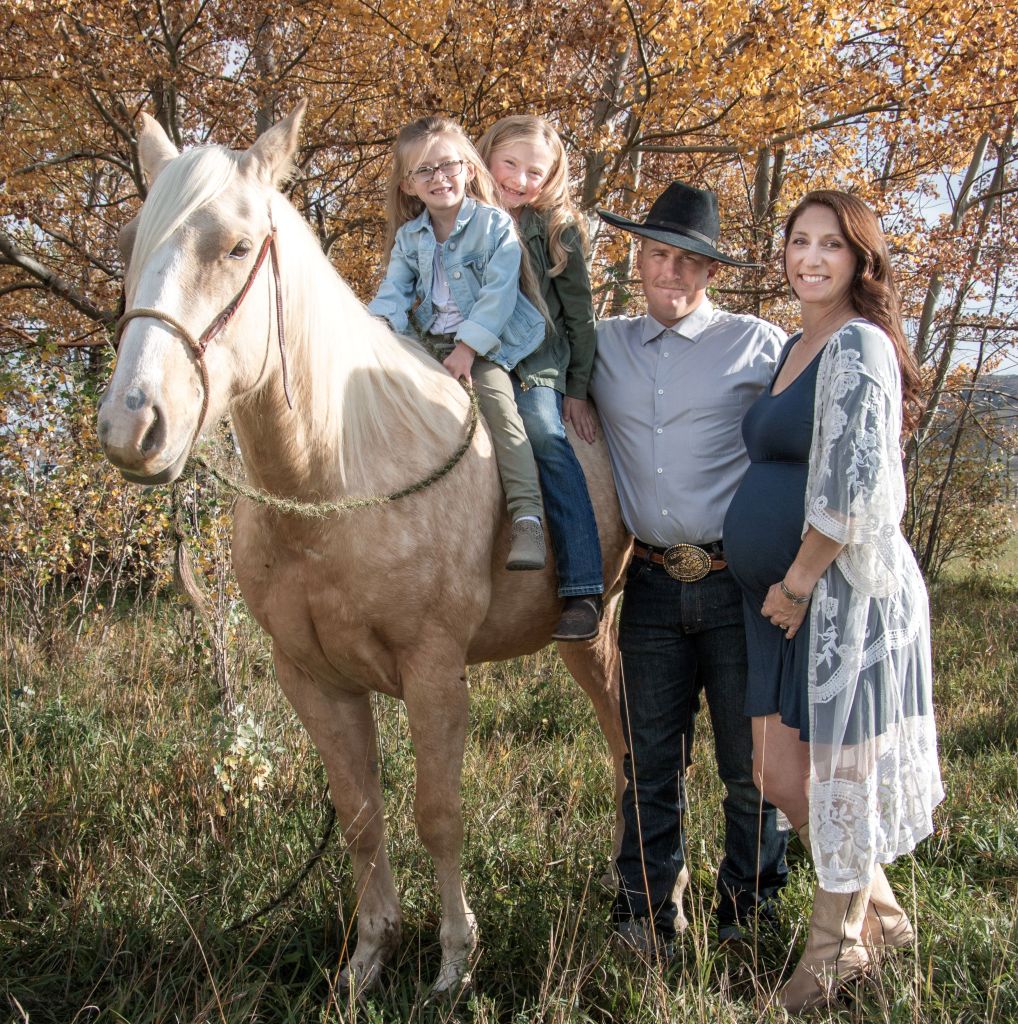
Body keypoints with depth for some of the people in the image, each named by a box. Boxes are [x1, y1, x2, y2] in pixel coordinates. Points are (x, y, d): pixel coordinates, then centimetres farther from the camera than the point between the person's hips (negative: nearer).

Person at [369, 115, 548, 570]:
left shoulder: (494, 224, -5)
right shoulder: (409, 237, 11)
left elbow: (499, 293, -12)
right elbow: (394, 290, 5)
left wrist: (469, 347, -20)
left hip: (483, 347, -6)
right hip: (431, 345, 6)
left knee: (497, 404, -27)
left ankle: (527, 519, -32)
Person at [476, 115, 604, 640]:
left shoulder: (557, 229, 4)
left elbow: (579, 313, 8)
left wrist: (577, 389, 5)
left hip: (535, 364, -3)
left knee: (545, 436, -26)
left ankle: (583, 590, -29)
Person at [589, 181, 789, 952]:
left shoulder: (760, 345, 1)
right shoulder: (605, 347, 10)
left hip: (740, 582, -2)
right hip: (653, 585, 3)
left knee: (750, 761, 6)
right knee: (651, 761, 9)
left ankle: (750, 907, 23)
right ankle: (649, 910, 22)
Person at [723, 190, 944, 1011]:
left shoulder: (858, 345, -12)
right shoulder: (796, 349, 16)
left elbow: (854, 482, -20)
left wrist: (799, 581, -14)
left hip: (841, 589, -9)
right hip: (784, 596, 9)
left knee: (839, 772, 4)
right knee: (780, 775, 13)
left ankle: (837, 944, 24)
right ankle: (883, 913, 32)